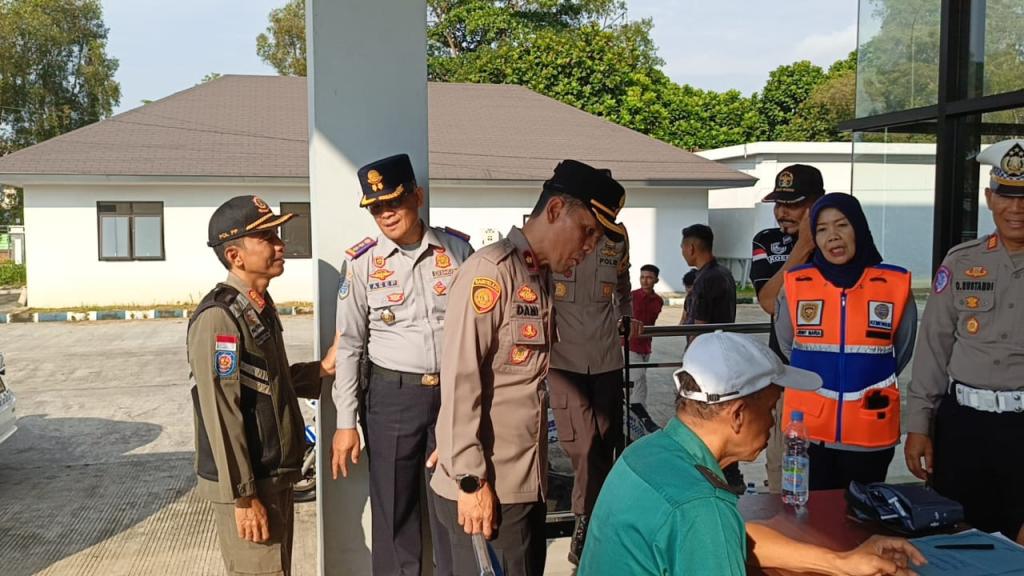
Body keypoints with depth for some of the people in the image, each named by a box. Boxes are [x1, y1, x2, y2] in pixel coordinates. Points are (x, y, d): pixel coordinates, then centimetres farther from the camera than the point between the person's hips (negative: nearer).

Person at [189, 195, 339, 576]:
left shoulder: (261, 306, 9)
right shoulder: (218, 317, -20)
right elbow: (220, 415, -22)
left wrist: (322, 369, 3)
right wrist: (243, 496, -20)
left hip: (275, 476, 9)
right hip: (247, 484, -9)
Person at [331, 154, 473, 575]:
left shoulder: (457, 248, -1)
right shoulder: (361, 262, -6)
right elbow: (349, 344, -2)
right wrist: (346, 423, -2)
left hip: (454, 391, 1)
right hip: (393, 396, -1)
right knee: (393, 511, 9)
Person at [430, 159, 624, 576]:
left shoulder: (541, 275, 13)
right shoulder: (491, 270, -14)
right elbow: (460, 380, -18)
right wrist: (471, 479, -18)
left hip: (526, 482, 8)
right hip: (487, 488, -8)